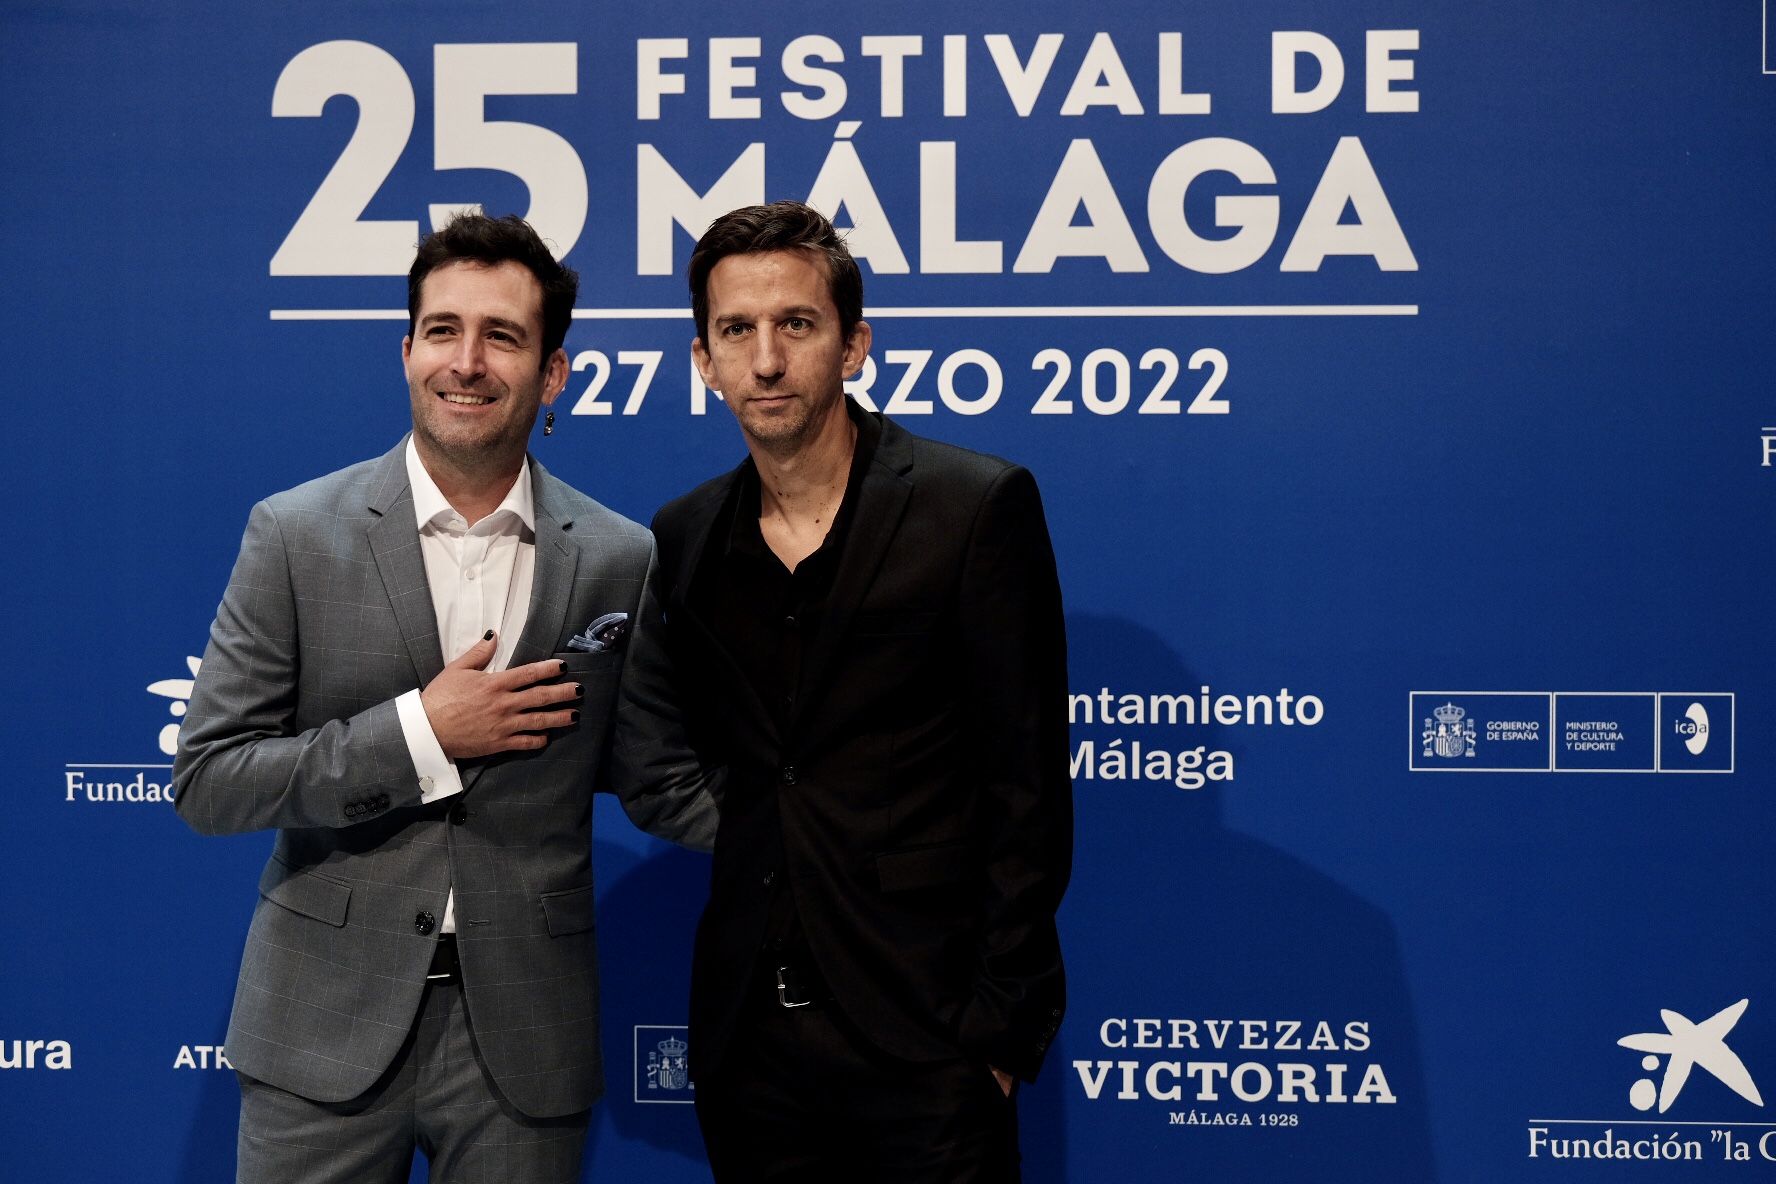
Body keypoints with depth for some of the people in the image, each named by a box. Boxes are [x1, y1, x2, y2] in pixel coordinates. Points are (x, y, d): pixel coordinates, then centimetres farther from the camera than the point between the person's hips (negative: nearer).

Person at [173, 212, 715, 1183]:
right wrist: (419, 732, -15)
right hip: (329, 1028, -1)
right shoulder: (296, 535, -4)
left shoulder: (619, 560, 0)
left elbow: (658, 783, 6)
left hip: (522, 1042, 1)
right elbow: (205, 781, -6)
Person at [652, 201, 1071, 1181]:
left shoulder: (977, 506, -6)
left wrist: (1001, 1018, -11)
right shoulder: (683, 540, 8)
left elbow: (1026, 787, -8)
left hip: (922, 1036, -4)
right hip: (747, 1041, 4)